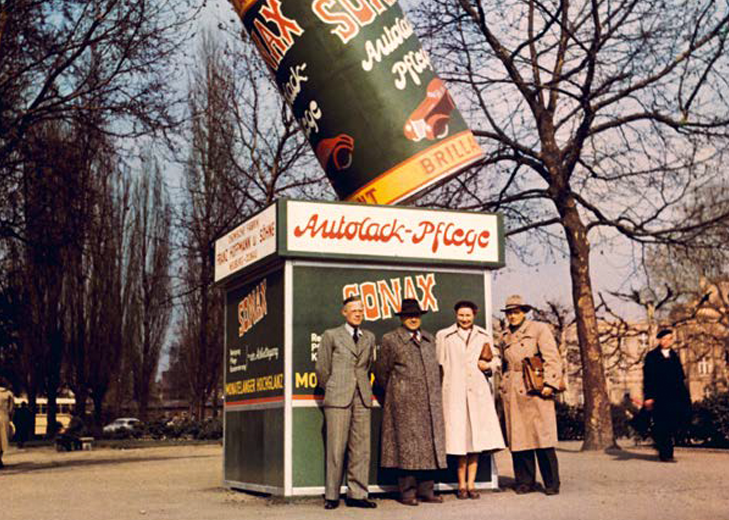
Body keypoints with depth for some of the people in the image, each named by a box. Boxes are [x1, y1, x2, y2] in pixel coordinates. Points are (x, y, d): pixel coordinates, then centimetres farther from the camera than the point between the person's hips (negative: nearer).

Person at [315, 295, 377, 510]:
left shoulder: (369, 338, 16)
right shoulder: (331, 336, 6)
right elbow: (322, 369, 8)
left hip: (362, 398, 4)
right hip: (338, 399, -3)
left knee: (361, 448, 1)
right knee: (335, 448, -3)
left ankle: (357, 494, 6)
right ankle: (332, 495, 3)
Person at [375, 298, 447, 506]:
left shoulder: (429, 339, 17)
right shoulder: (390, 339, 1)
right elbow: (381, 371, 4)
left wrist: (435, 393, 15)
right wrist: (393, 394, 8)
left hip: (430, 403, 5)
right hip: (405, 403, -5)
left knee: (430, 444, 4)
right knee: (407, 444, -5)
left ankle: (426, 491, 10)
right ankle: (407, 492, 1)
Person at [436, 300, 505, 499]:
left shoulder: (484, 337, 14)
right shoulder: (443, 336, 7)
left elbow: (496, 360, 22)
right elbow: (438, 365, 7)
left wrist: (488, 365, 0)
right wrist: (438, 391, 0)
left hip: (479, 392, 3)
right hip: (455, 392, -2)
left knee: (476, 437, 2)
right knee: (459, 437, -5)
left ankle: (471, 483, 11)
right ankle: (462, 484, 6)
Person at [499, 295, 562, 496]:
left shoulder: (539, 329, 3)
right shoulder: (506, 337, 18)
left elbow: (552, 358, -4)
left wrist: (550, 383, -13)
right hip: (512, 393, 5)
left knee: (542, 436, -6)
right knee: (518, 439, 3)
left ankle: (552, 483, 2)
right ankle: (525, 481, 11)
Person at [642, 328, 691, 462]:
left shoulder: (674, 356, 16)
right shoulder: (651, 356, 2)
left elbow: (680, 377, 16)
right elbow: (647, 378, -2)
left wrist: (685, 396, 9)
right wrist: (648, 397, -11)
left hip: (674, 396, 4)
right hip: (658, 396, -4)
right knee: (662, 425, -5)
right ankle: (665, 454, 2)